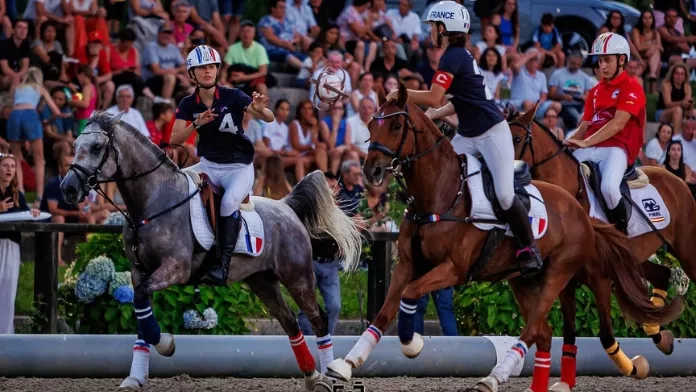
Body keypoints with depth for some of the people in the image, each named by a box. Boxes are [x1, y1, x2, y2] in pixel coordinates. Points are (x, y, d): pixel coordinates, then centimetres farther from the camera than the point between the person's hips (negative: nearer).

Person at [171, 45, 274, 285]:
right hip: (208, 165, 4)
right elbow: (175, 139, -11)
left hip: (239, 166, -4)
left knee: (230, 202, -31)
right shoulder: (189, 105, -2)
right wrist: (197, 123, -28)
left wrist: (259, 110, -40)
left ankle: (223, 265, -33)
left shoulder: (232, 97, -11)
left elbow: (269, 119, -16)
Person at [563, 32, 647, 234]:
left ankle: (621, 233, -16)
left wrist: (585, 143, -24)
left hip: (617, 147, -8)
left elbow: (617, 124, -15)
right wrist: (566, 143, -2)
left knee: (609, 187, -34)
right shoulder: (596, 92, 24)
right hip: (590, 149, 8)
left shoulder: (631, 88, -2)